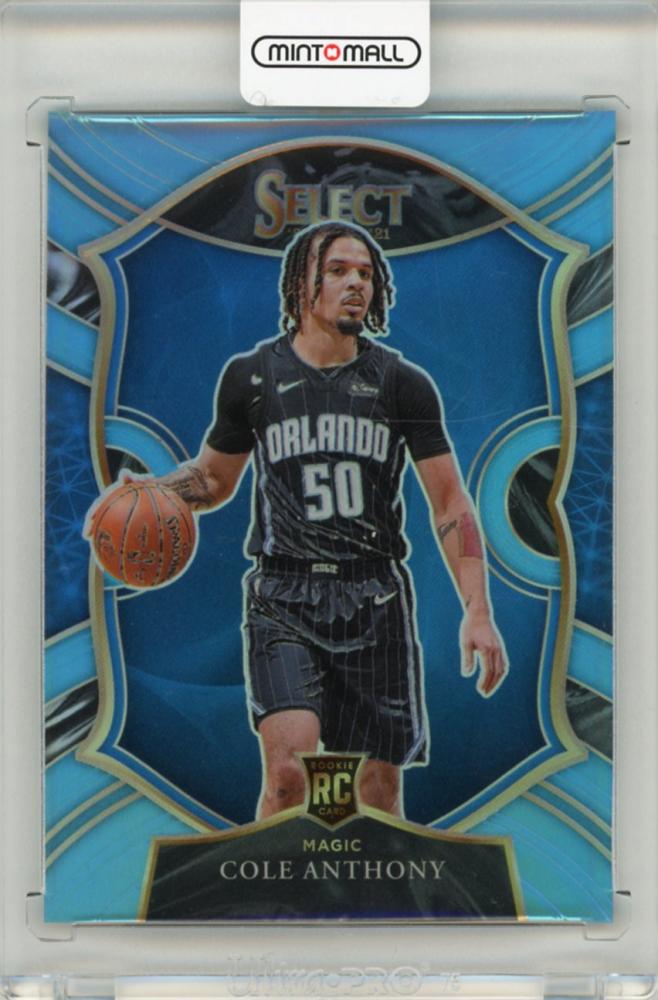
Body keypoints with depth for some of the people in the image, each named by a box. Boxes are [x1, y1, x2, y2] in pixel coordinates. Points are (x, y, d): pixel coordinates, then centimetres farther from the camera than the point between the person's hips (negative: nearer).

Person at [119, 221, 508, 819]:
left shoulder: (404, 384, 5)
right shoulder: (252, 376, 5)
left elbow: (450, 503, 4)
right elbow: (216, 478, 18)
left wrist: (478, 612, -5)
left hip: (377, 597, 1)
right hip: (284, 596, -1)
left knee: (381, 788, 6)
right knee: (289, 770, -18)